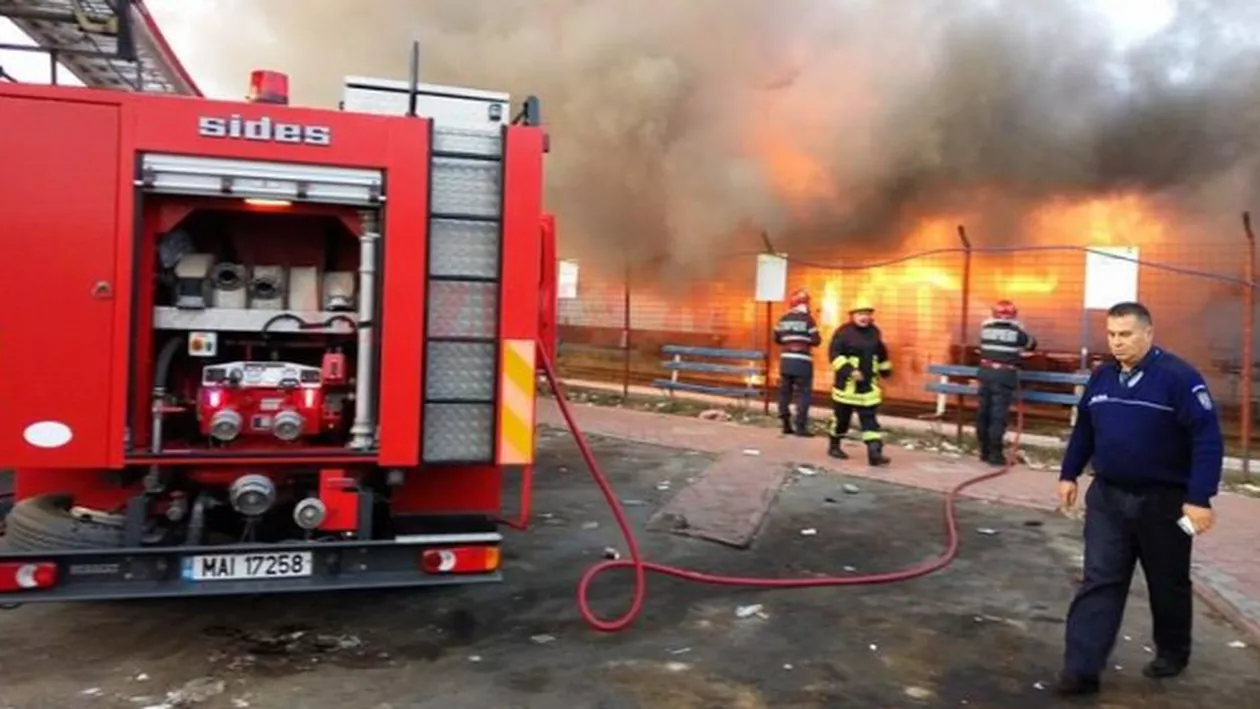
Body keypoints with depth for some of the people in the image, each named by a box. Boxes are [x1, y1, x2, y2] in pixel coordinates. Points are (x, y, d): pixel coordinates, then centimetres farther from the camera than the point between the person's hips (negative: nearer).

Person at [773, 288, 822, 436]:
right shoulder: (808, 319, -7)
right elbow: (816, 341, -7)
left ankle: (786, 425, 17)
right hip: (802, 361, -5)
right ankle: (801, 426, -5)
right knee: (803, 393, 0)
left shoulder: (783, 319, 9)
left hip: (786, 360, 5)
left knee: (785, 391, 12)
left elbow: (777, 339, 14)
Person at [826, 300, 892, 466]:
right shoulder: (843, 332, -10)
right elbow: (835, 354, -18)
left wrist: (885, 370, 30)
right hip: (847, 382, -4)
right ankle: (834, 446, 27)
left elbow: (881, 354, 24)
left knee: (869, 417, -2)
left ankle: (874, 452, -8)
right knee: (842, 416, 8)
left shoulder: (874, 332, 9)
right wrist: (849, 370, -27)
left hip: (868, 384, 4)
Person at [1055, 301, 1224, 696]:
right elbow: (1084, 430, 16)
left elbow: (1208, 439, -17)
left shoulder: (1179, 378, -15)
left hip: (1163, 501, -4)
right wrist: (1069, 474, 16)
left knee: (1167, 585, 15)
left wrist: (1200, 498, -21)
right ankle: (1082, 669, -1)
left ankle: (1173, 654, 38)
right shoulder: (1102, 378, 4)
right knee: (1099, 582, 0)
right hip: (1107, 497, 4)